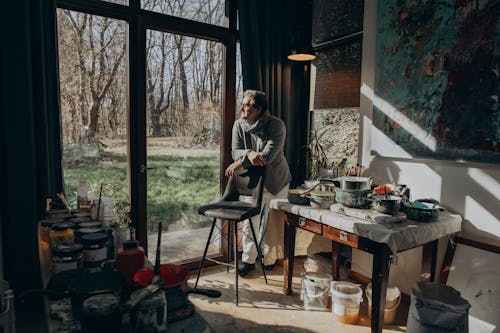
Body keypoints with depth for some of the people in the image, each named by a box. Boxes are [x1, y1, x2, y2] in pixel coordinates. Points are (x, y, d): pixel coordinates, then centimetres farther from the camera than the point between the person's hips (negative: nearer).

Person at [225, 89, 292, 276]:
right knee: (249, 221, 3)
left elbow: (268, 155, -30)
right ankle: (248, 260, 19)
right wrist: (249, 154, -35)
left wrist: (240, 163, -31)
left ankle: (269, 259, 29)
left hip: (276, 181, -3)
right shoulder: (239, 125, -7)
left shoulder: (276, 125, -21)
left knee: (272, 223, 9)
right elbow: (235, 152, -12)